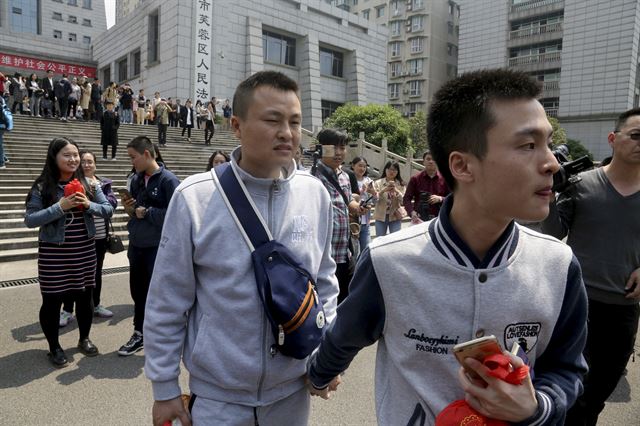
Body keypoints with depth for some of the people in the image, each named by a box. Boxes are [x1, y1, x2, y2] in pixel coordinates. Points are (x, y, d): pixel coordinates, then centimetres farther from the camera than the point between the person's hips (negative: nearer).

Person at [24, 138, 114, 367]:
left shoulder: (88, 183, 1)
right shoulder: (42, 187, -7)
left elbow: (108, 209, 2)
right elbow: (30, 220, -12)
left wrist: (89, 205, -17)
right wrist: (60, 207, -23)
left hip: (85, 251, 3)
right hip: (53, 253, -3)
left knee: (84, 296, 14)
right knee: (52, 300, 7)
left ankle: (84, 339, 34)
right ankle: (54, 347, 27)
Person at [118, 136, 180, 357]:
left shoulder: (168, 180, -13)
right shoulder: (136, 179, 8)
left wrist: (146, 212, -14)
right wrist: (130, 209, -4)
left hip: (158, 248, -6)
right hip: (136, 246, 6)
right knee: (138, 291, 17)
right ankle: (139, 334, 35)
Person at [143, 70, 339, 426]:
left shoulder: (316, 194, -7)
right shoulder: (195, 197, -16)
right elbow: (168, 302, -9)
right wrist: (165, 387, -3)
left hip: (293, 388, 4)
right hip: (216, 395, -3)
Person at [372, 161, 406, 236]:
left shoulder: (401, 184, 3)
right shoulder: (378, 183, 1)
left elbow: (403, 200, -6)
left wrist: (395, 190, -21)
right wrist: (383, 190, -23)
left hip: (395, 216, 0)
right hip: (381, 216, 0)